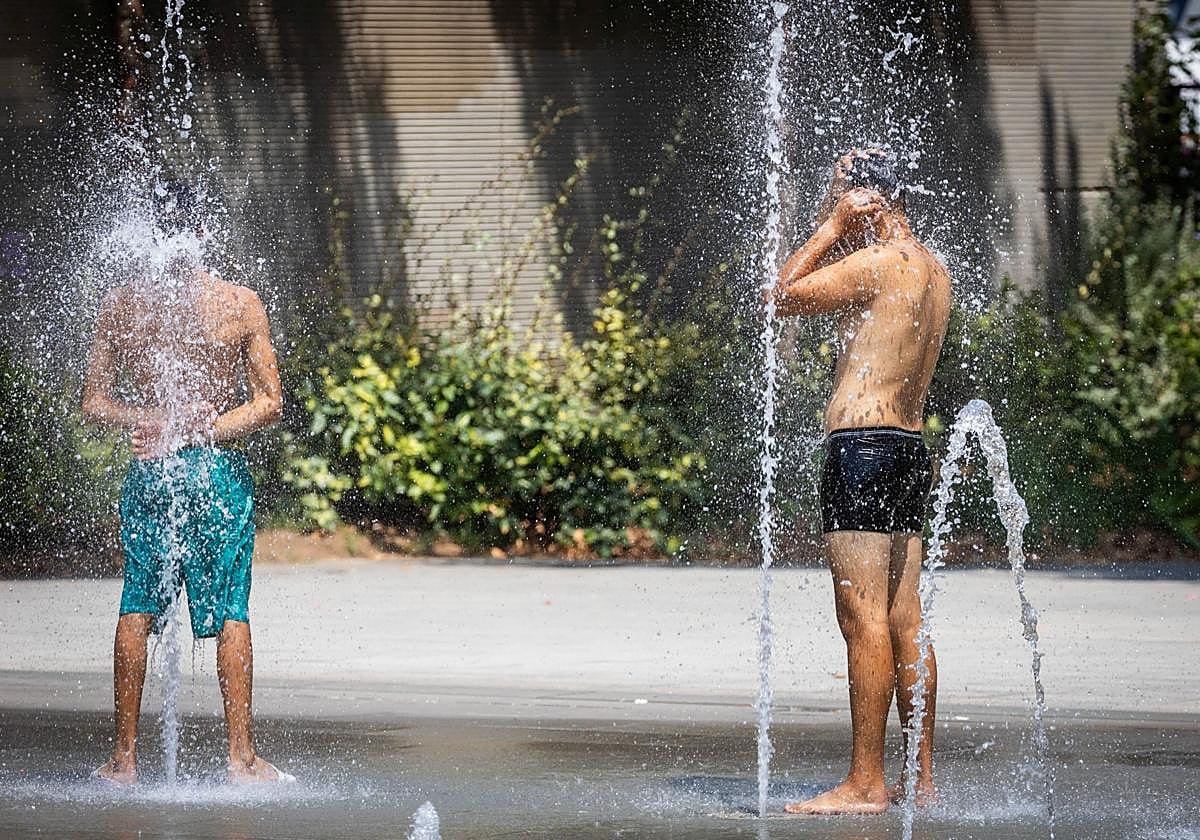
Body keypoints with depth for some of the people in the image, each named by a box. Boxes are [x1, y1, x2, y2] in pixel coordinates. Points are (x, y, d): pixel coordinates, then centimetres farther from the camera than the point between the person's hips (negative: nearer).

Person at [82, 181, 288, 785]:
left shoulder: (120, 305, 1)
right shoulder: (240, 304, -4)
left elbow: (95, 405, 2)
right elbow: (269, 403, -4)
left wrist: (152, 421, -5)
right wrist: (201, 431, -5)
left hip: (148, 475, 2)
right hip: (219, 468, -2)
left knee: (137, 609, 9)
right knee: (230, 613, 3)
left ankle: (125, 756, 10)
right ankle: (241, 757, 1)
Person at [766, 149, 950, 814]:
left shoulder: (879, 262, -12)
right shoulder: (933, 271, 16)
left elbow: (785, 297, -5)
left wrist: (833, 225, -1)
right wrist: (839, 231, 21)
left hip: (861, 445, -9)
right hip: (911, 446, 9)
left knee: (863, 618, -9)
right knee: (903, 621, 11)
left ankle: (865, 785, -11)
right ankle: (921, 779, 13)